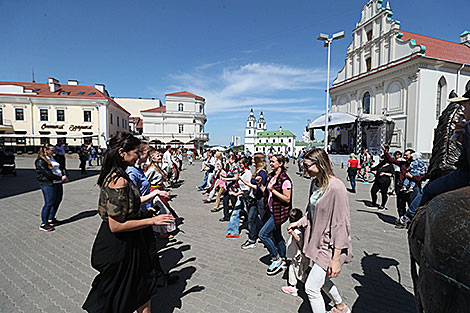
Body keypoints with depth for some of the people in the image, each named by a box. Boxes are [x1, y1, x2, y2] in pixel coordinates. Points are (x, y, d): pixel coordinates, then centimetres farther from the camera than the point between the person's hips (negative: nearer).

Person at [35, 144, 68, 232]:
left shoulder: (52, 158, 17)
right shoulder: (40, 161, -10)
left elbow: (60, 168, 15)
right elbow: (47, 174, -18)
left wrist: (64, 176, -4)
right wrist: (60, 178, -16)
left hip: (58, 183, 9)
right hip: (48, 185, -8)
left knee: (57, 201, 13)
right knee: (49, 204, -3)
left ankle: (51, 219, 28)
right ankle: (43, 224, 9)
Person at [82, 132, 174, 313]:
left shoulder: (115, 175, 3)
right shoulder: (119, 181, -28)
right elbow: (116, 225, -28)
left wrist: (152, 196, 15)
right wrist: (152, 220, -24)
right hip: (119, 247, -9)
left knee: (143, 283, 24)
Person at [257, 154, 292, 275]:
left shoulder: (285, 179, -18)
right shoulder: (270, 176, 7)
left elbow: (287, 199, -20)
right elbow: (267, 193, 15)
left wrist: (273, 189, -24)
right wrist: (260, 184, 1)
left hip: (279, 212, -9)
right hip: (271, 210, 9)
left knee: (263, 234, -10)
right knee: (276, 236, 18)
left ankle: (276, 259, 6)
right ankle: (283, 259, 36)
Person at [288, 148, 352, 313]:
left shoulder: (336, 187, -25)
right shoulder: (314, 183, 1)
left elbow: (341, 225, -23)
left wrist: (336, 259, -21)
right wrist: (299, 222, 11)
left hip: (330, 246, -9)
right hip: (318, 241, 9)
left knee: (311, 287, -3)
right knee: (322, 280, 25)